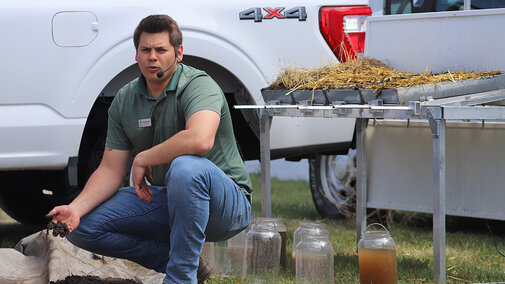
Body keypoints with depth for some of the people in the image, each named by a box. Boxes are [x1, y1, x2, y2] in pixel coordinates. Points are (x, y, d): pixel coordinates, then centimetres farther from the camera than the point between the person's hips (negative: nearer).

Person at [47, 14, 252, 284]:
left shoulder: (198, 86, -17)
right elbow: (110, 169, 3)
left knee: (186, 166, -40)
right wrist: (76, 208, -15)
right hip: (163, 200, 7)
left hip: (226, 205, -7)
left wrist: (142, 159, -24)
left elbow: (200, 140, -38)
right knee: (82, 225, -7)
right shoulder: (125, 100, 4)